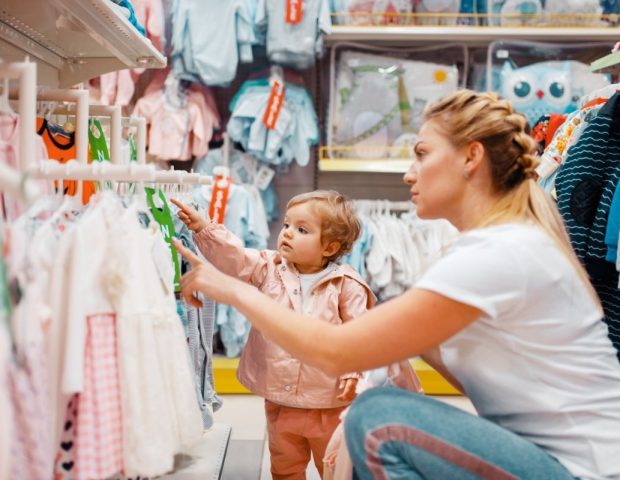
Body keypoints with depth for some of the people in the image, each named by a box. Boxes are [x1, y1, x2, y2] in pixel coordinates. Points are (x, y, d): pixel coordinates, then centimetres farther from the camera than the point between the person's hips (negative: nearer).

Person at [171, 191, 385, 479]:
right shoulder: (269, 269, -1)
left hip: (328, 403, -3)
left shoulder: (346, 285, -11)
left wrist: (352, 372, -18)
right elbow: (234, 258, -13)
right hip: (279, 400, 3)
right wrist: (205, 229, -25)